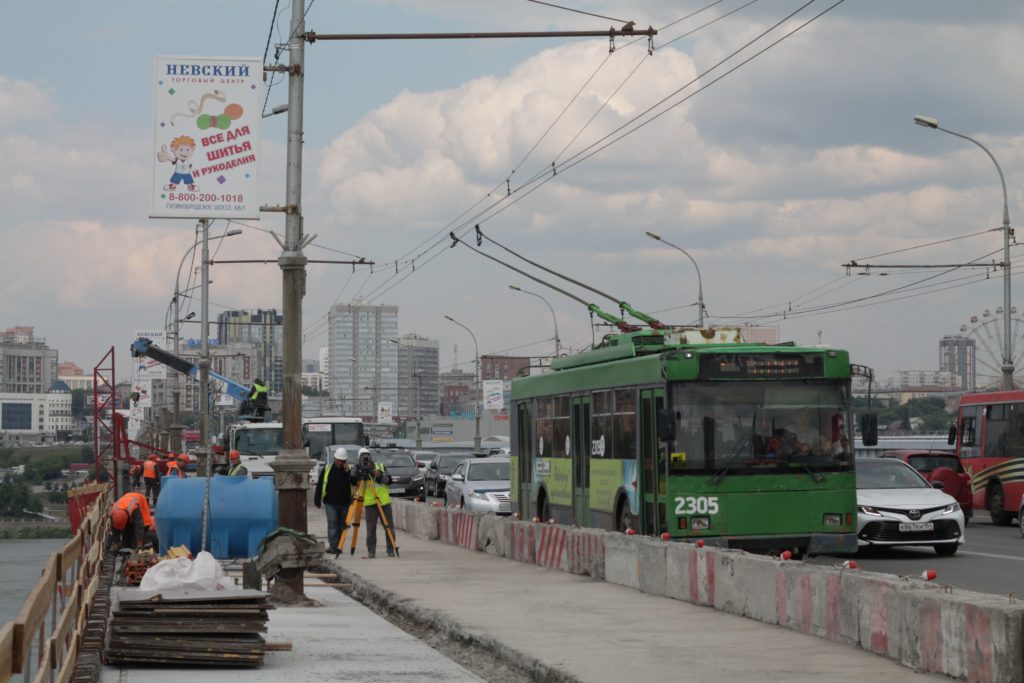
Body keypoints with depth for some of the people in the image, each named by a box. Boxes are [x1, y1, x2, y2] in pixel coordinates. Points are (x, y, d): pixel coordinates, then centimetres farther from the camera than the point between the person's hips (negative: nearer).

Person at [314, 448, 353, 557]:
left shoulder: (349, 470, 4)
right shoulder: (327, 469, 3)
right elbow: (319, 485, 7)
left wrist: (348, 472, -18)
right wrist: (317, 500, 6)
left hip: (344, 503, 1)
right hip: (330, 503, -1)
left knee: (342, 524, 4)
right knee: (332, 523, -11)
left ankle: (339, 546, 11)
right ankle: (333, 546, -16)